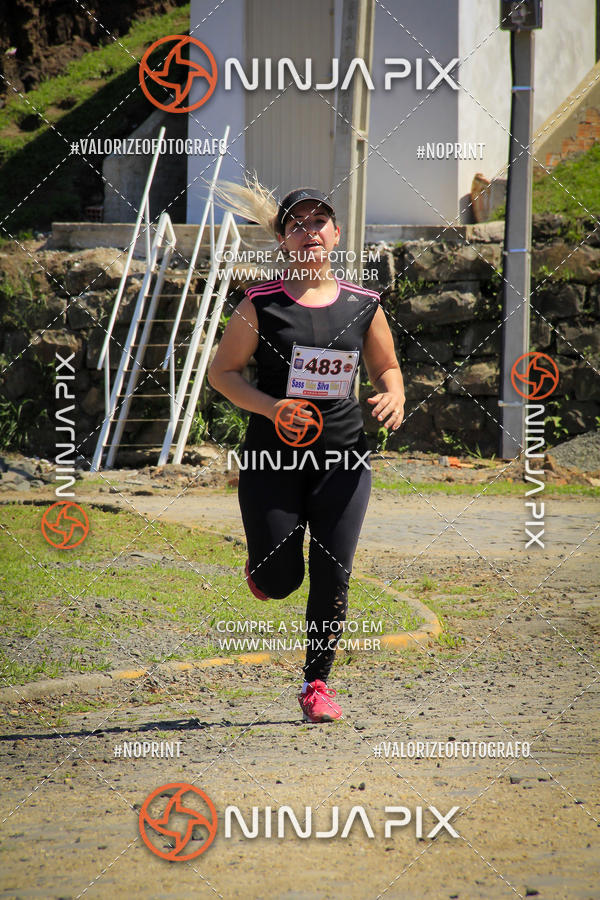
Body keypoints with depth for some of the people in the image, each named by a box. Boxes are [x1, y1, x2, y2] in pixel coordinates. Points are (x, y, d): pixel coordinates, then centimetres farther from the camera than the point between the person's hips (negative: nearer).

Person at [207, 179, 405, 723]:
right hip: (273, 454, -2)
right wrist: (271, 408, -15)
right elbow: (222, 372, 0)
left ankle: (318, 683, 15)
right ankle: (263, 559, 35)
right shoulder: (262, 305, -5)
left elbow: (386, 366, 17)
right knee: (280, 581, -3)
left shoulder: (363, 305, 3)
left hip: (343, 455, 2)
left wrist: (394, 396, -6)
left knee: (332, 576, -2)